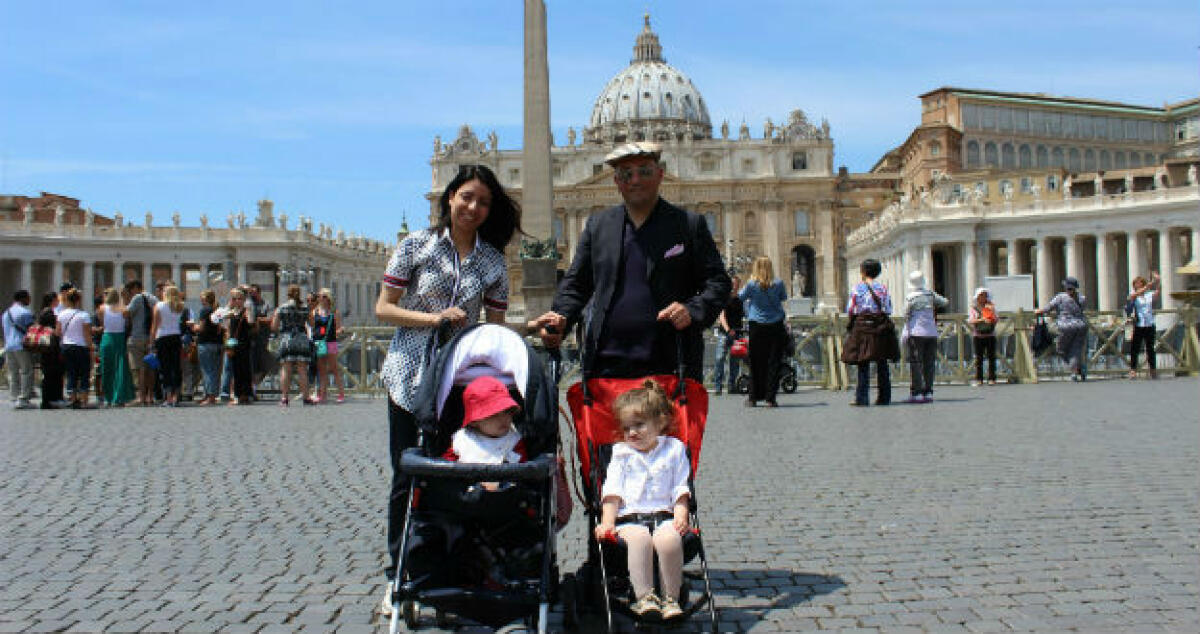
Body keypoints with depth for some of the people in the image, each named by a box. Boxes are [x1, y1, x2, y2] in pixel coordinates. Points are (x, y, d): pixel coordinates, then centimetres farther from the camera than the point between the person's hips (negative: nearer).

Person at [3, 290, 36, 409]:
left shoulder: (5, 313, 18)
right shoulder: (26, 312, -7)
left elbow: (5, 332, 21)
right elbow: (30, 330, -8)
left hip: (9, 347, 7)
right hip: (22, 346, -7)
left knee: (13, 374, 9)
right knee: (26, 372, -4)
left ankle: (15, 399, 7)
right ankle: (23, 399, -9)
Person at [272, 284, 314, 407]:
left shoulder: (280, 309, 2)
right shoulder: (305, 309, 5)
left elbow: (273, 327, 2)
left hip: (286, 340, 0)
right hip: (302, 339, 1)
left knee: (286, 370, 0)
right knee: (302, 370, 3)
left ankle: (284, 398, -3)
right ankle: (305, 397, 4)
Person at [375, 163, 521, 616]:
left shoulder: (492, 261, 7)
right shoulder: (416, 245, 2)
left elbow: (496, 325, 11)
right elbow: (383, 308, 1)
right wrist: (433, 317, -12)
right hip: (411, 376, -1)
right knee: (406, 476, 3)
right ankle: (398, 577, 16)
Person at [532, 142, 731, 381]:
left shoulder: (690, 224, 6)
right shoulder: (597, 225, 14)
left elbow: (718, 282, 4)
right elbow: (576, 284, 15)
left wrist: (693, 311, -16)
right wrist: (560, 318, -5)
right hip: (606, 368, 2)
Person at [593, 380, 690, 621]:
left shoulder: (674, 449, 14)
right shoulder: (621, 452, 16)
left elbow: (680, 489, 10)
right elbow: (612, 490, 9)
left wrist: (680, 516, -6)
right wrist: (607, 521, -4)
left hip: (665, 515, 0)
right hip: (629, 517, 0)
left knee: (669, 539, -34)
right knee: (639, 538, -35)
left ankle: (671, 599, -22)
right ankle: (644, 596, -32)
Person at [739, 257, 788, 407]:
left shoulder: (752, 284, -7)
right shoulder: (778, 283, -3)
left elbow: (740, 297, 7)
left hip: (757, 326, 0)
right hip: (776, 326, 0)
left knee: (756, 363, 7)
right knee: (774, 362, 3)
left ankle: (754, 397, 11)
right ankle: (770, 397, 1)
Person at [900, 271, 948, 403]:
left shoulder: (910, 297, -6)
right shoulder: (930, 294, 5)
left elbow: (906, 316, -5)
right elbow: (945, 302, 17)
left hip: (916, 333, -4)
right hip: (931, 333, 4)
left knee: (916, 363, -3)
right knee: (929, 363, 7)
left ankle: (916, 393, -7)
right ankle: (928, 393, 8)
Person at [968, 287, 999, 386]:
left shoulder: (991, 306, 11)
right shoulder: (972, 307, 6)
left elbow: (997, 319, 4)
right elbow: (970, 321, -7)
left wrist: (992, 311, -13)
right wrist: (982, 320, -22)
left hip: (990, 334, 1)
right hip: (978, 335, -1)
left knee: (991, 357, -2)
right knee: (978, 358, -1)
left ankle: (991, 379, 1)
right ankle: (978, 379, 2)